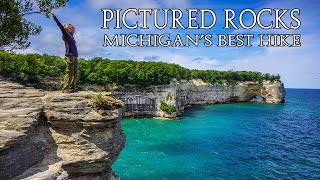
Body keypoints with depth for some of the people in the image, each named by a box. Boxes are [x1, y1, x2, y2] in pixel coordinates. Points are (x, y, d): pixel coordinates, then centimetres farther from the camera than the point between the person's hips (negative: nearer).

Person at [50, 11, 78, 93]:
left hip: (75, 56, 8)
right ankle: (65, 89, -10)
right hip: (69, 56, -8)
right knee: (69, 73, -11)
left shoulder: (71, 36, 22)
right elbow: (60, 26, -6)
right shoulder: (66, 34, 3)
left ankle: (72, 88, 9)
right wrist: (54, 16, -11)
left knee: (75, 74, 5)